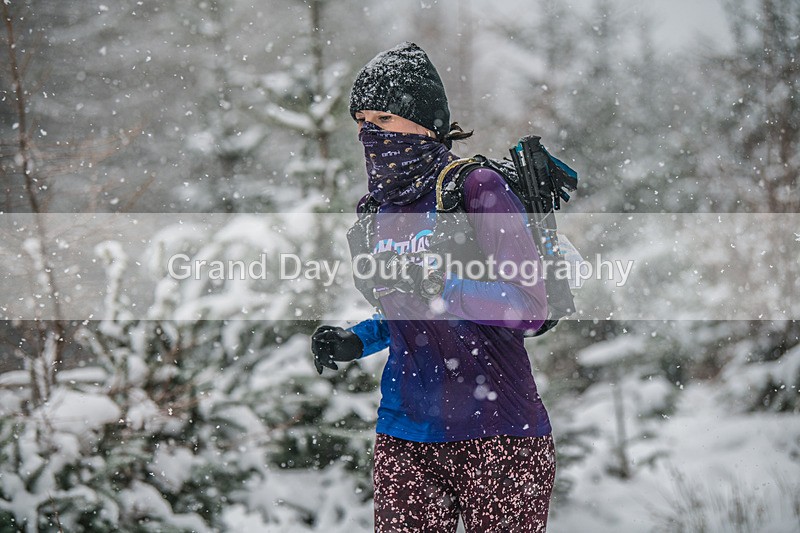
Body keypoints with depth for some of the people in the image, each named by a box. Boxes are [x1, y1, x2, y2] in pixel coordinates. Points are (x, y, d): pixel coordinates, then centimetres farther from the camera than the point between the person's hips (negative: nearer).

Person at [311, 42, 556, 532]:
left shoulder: (477, 189, -10)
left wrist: (435, 288, -26)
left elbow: (530, 308, -16)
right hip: (404, 438, 6)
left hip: (497, 438, -6)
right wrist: (356, 341, 3)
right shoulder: (379, 207, 10)